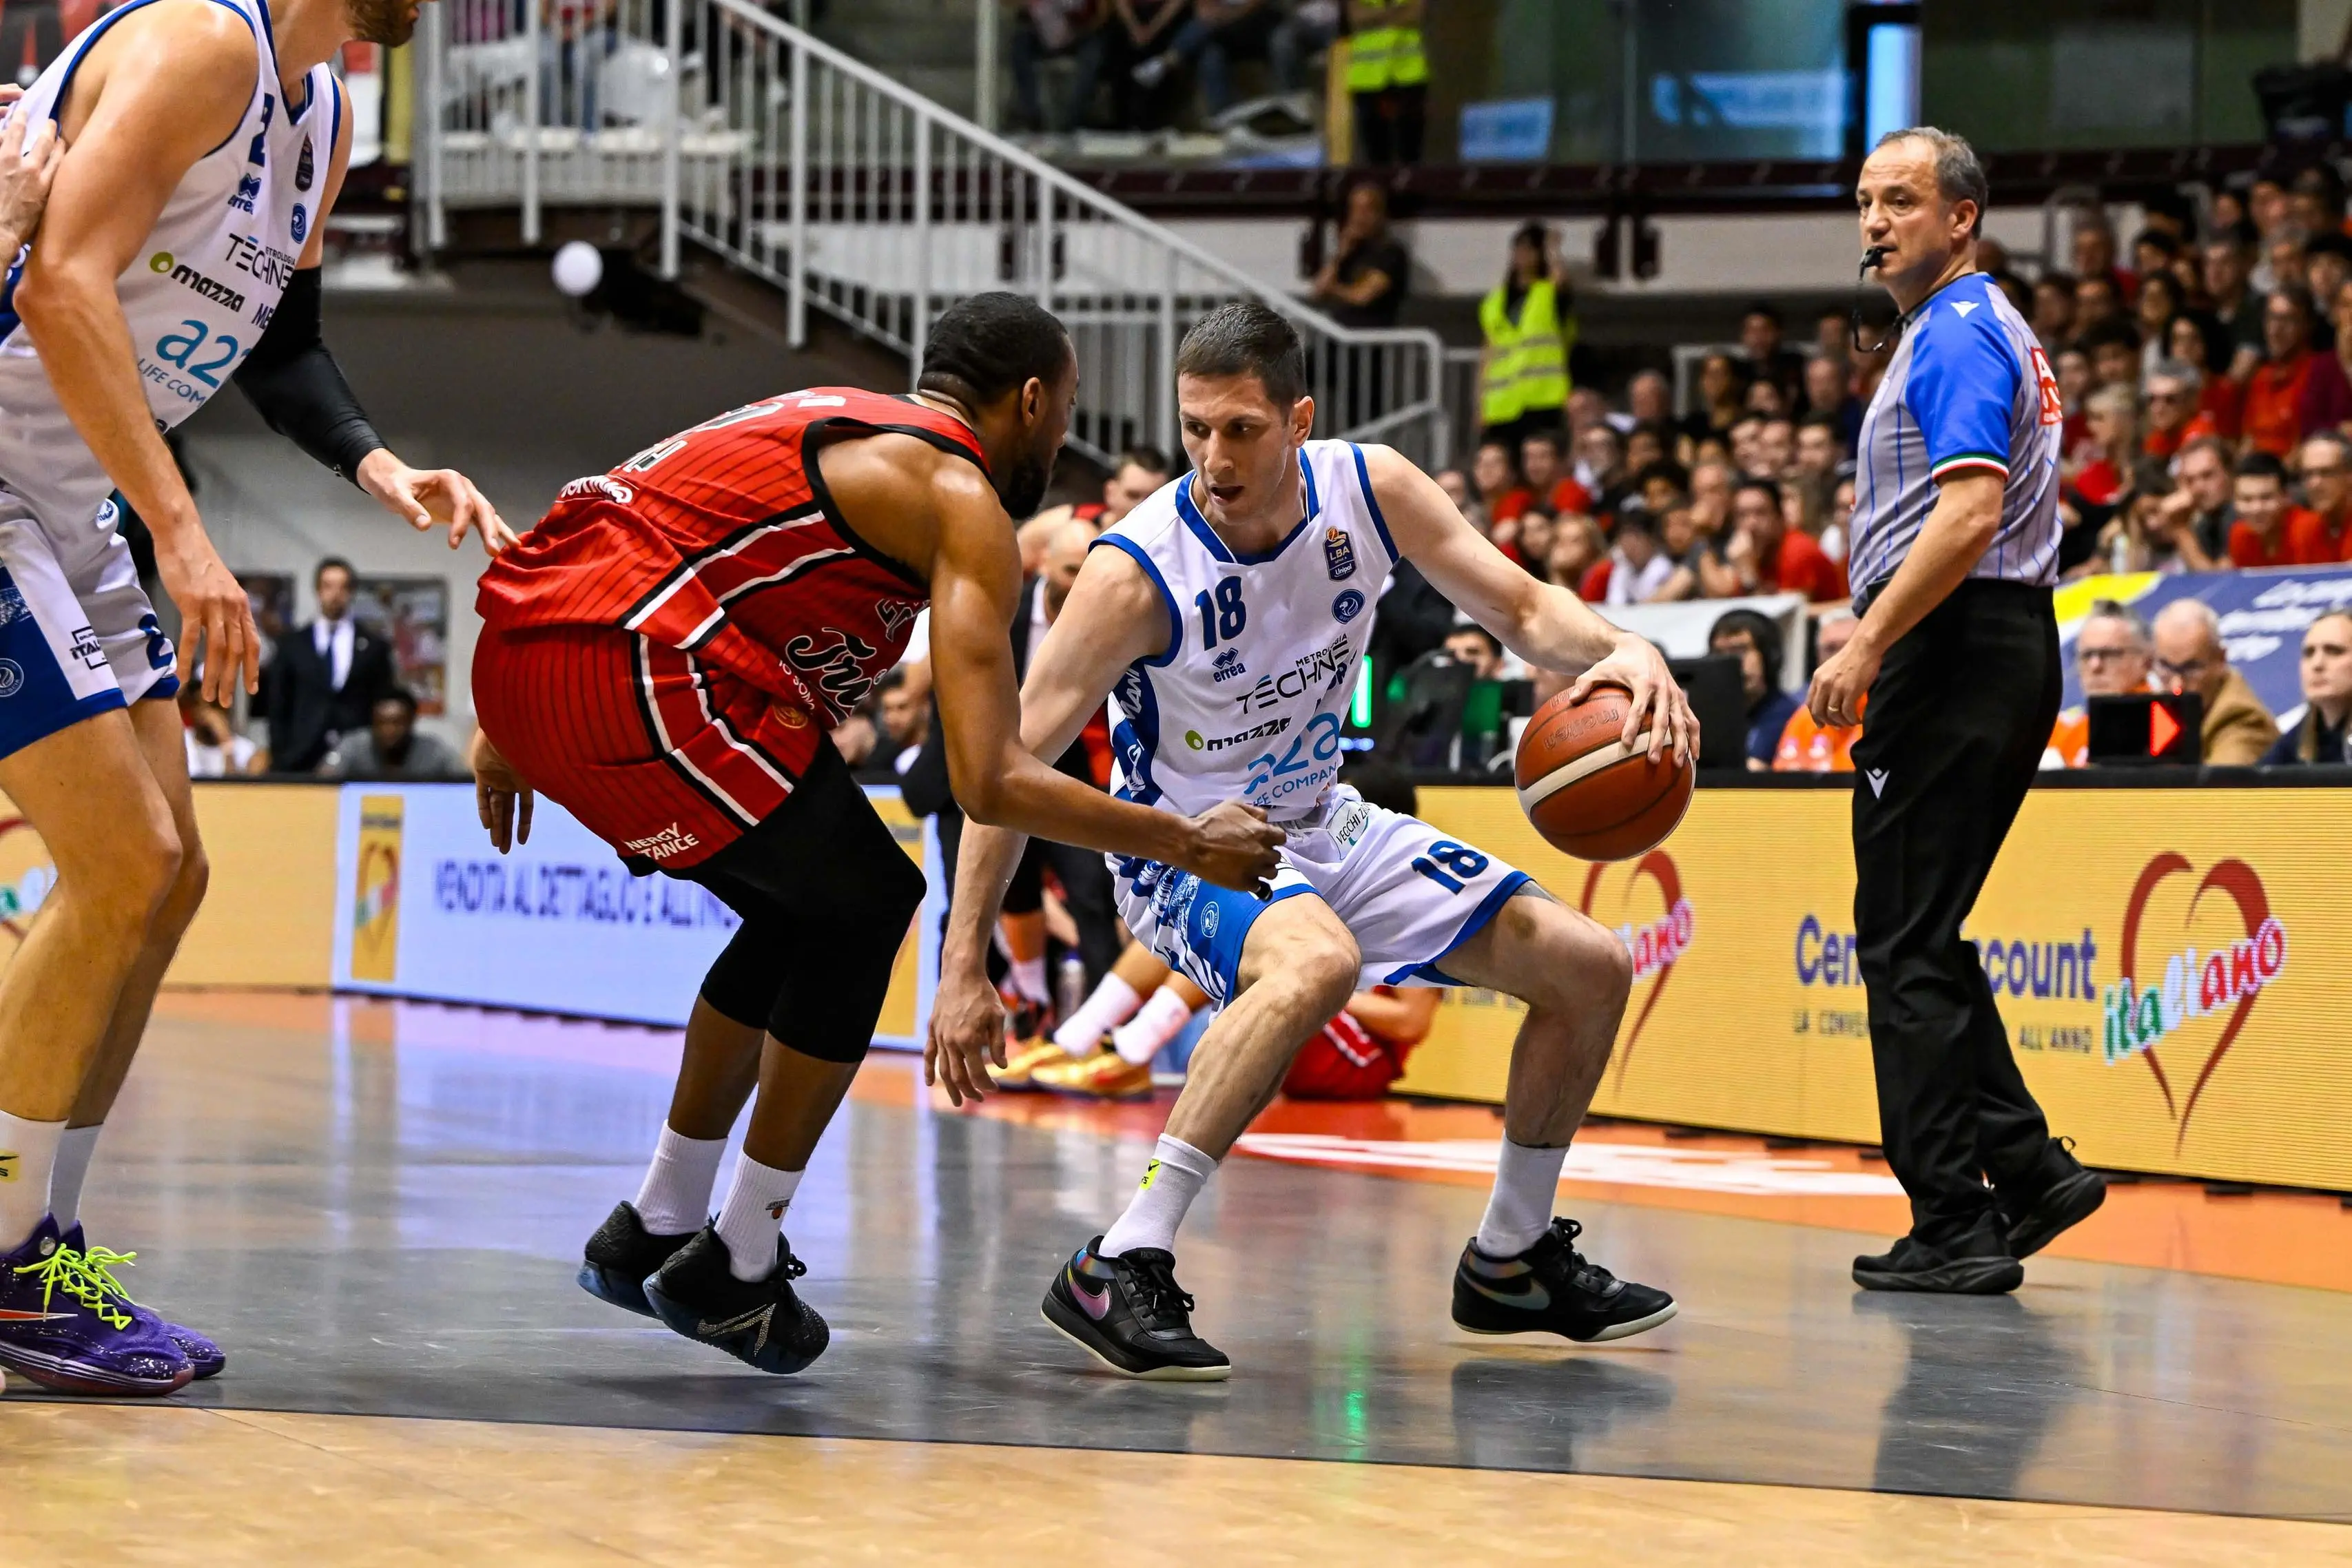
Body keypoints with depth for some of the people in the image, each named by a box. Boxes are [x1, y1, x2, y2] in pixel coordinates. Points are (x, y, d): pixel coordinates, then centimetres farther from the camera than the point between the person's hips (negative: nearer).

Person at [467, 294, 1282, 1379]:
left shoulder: (828, 424, 27)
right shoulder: (961, 498, 0)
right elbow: (988, 782, -8)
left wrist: (508, 733, 31)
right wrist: (1185, 844, 4)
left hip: (513, 643, 9)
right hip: (629, 663, -9)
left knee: (806, 906, 22)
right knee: (866, 905, 5)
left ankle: (655, 1231, 28)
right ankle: (735, 1268, 8)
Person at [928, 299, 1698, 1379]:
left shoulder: (1368, 490, -13)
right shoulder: (1137, 572, -27)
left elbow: (1520, 608, -4)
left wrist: (1623, 652, -27)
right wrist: (963, 967, -30)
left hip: (1321, 826, 7)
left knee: (1592, 969, 4)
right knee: (1315, 962, -41)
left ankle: (1510, 1266, 22)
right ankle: (1117, 1272, -37)